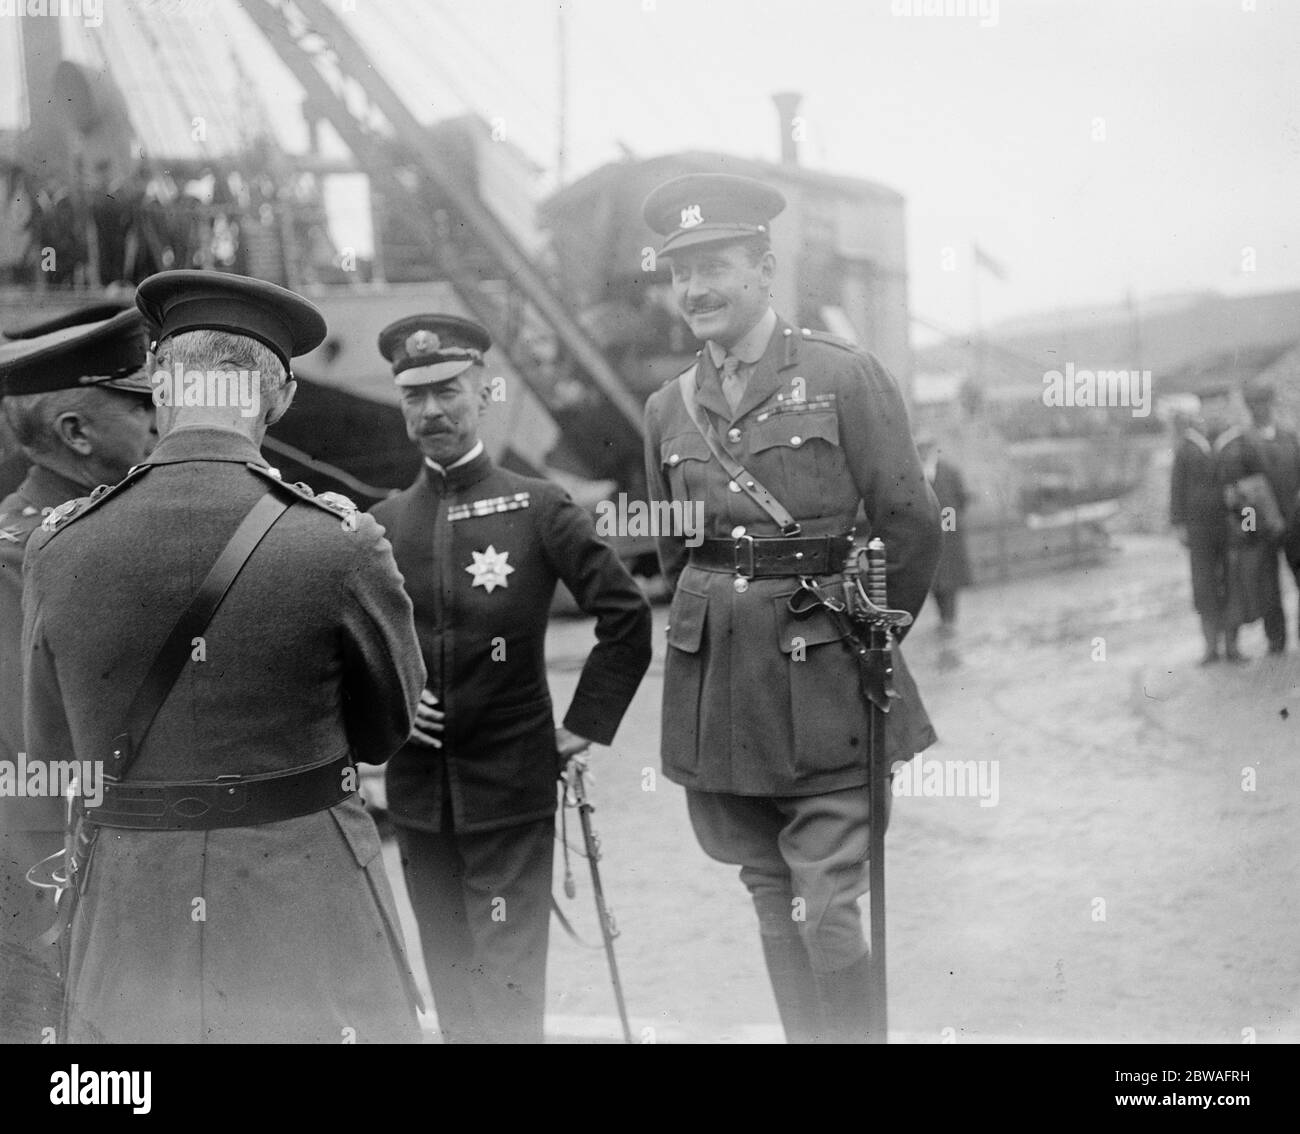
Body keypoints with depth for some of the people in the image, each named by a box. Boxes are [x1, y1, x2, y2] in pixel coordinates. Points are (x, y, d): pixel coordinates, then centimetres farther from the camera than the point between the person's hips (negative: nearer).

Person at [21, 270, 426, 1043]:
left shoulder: (59, 548, -8)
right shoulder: (339, 543, -16)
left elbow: (49, 743, 7)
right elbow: (389, 729, -1)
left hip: (131, 908, 3)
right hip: (309, 903, -2)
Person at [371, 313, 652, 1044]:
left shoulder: (538, 507, -4)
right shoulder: (383, 524, 6)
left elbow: (627, 614, -4)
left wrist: (587, 724, -5)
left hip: (513, 787, -4)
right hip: (418, 789, 4)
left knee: (509, 983, -2)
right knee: (450, 977, 14)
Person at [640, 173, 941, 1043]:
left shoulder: (845, 377, -6)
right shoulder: (669, 408, 8)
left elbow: (912, 524, -4)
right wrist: (719, 629, 15)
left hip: (825, 684, -4)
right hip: (715, 686, 5)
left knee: (829, 910, -4)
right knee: (770, 895, 14)